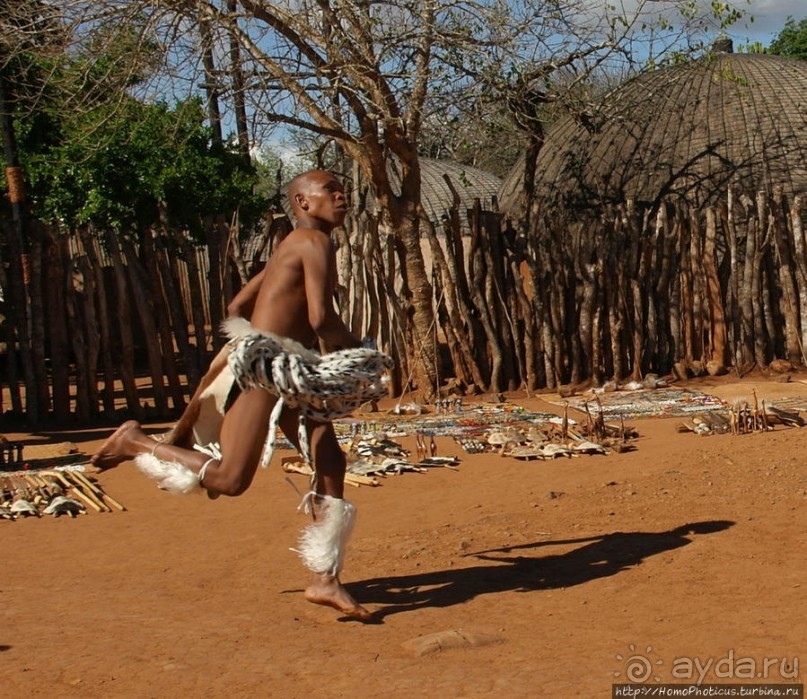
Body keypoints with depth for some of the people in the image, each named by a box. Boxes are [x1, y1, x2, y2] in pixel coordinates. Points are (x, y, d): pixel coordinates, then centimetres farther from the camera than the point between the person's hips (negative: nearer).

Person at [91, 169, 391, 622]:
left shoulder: (293, 248, 21)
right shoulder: (315, 241, -9)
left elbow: (239, 306, 23)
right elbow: (322, 318, -19)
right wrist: (364, 355, -3)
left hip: (292, 374, 11)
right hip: (265, 367, -11)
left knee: (330, 462, 3)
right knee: (229, 479, -10)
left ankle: (325, 580, 6)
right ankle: (135, 441, 8)